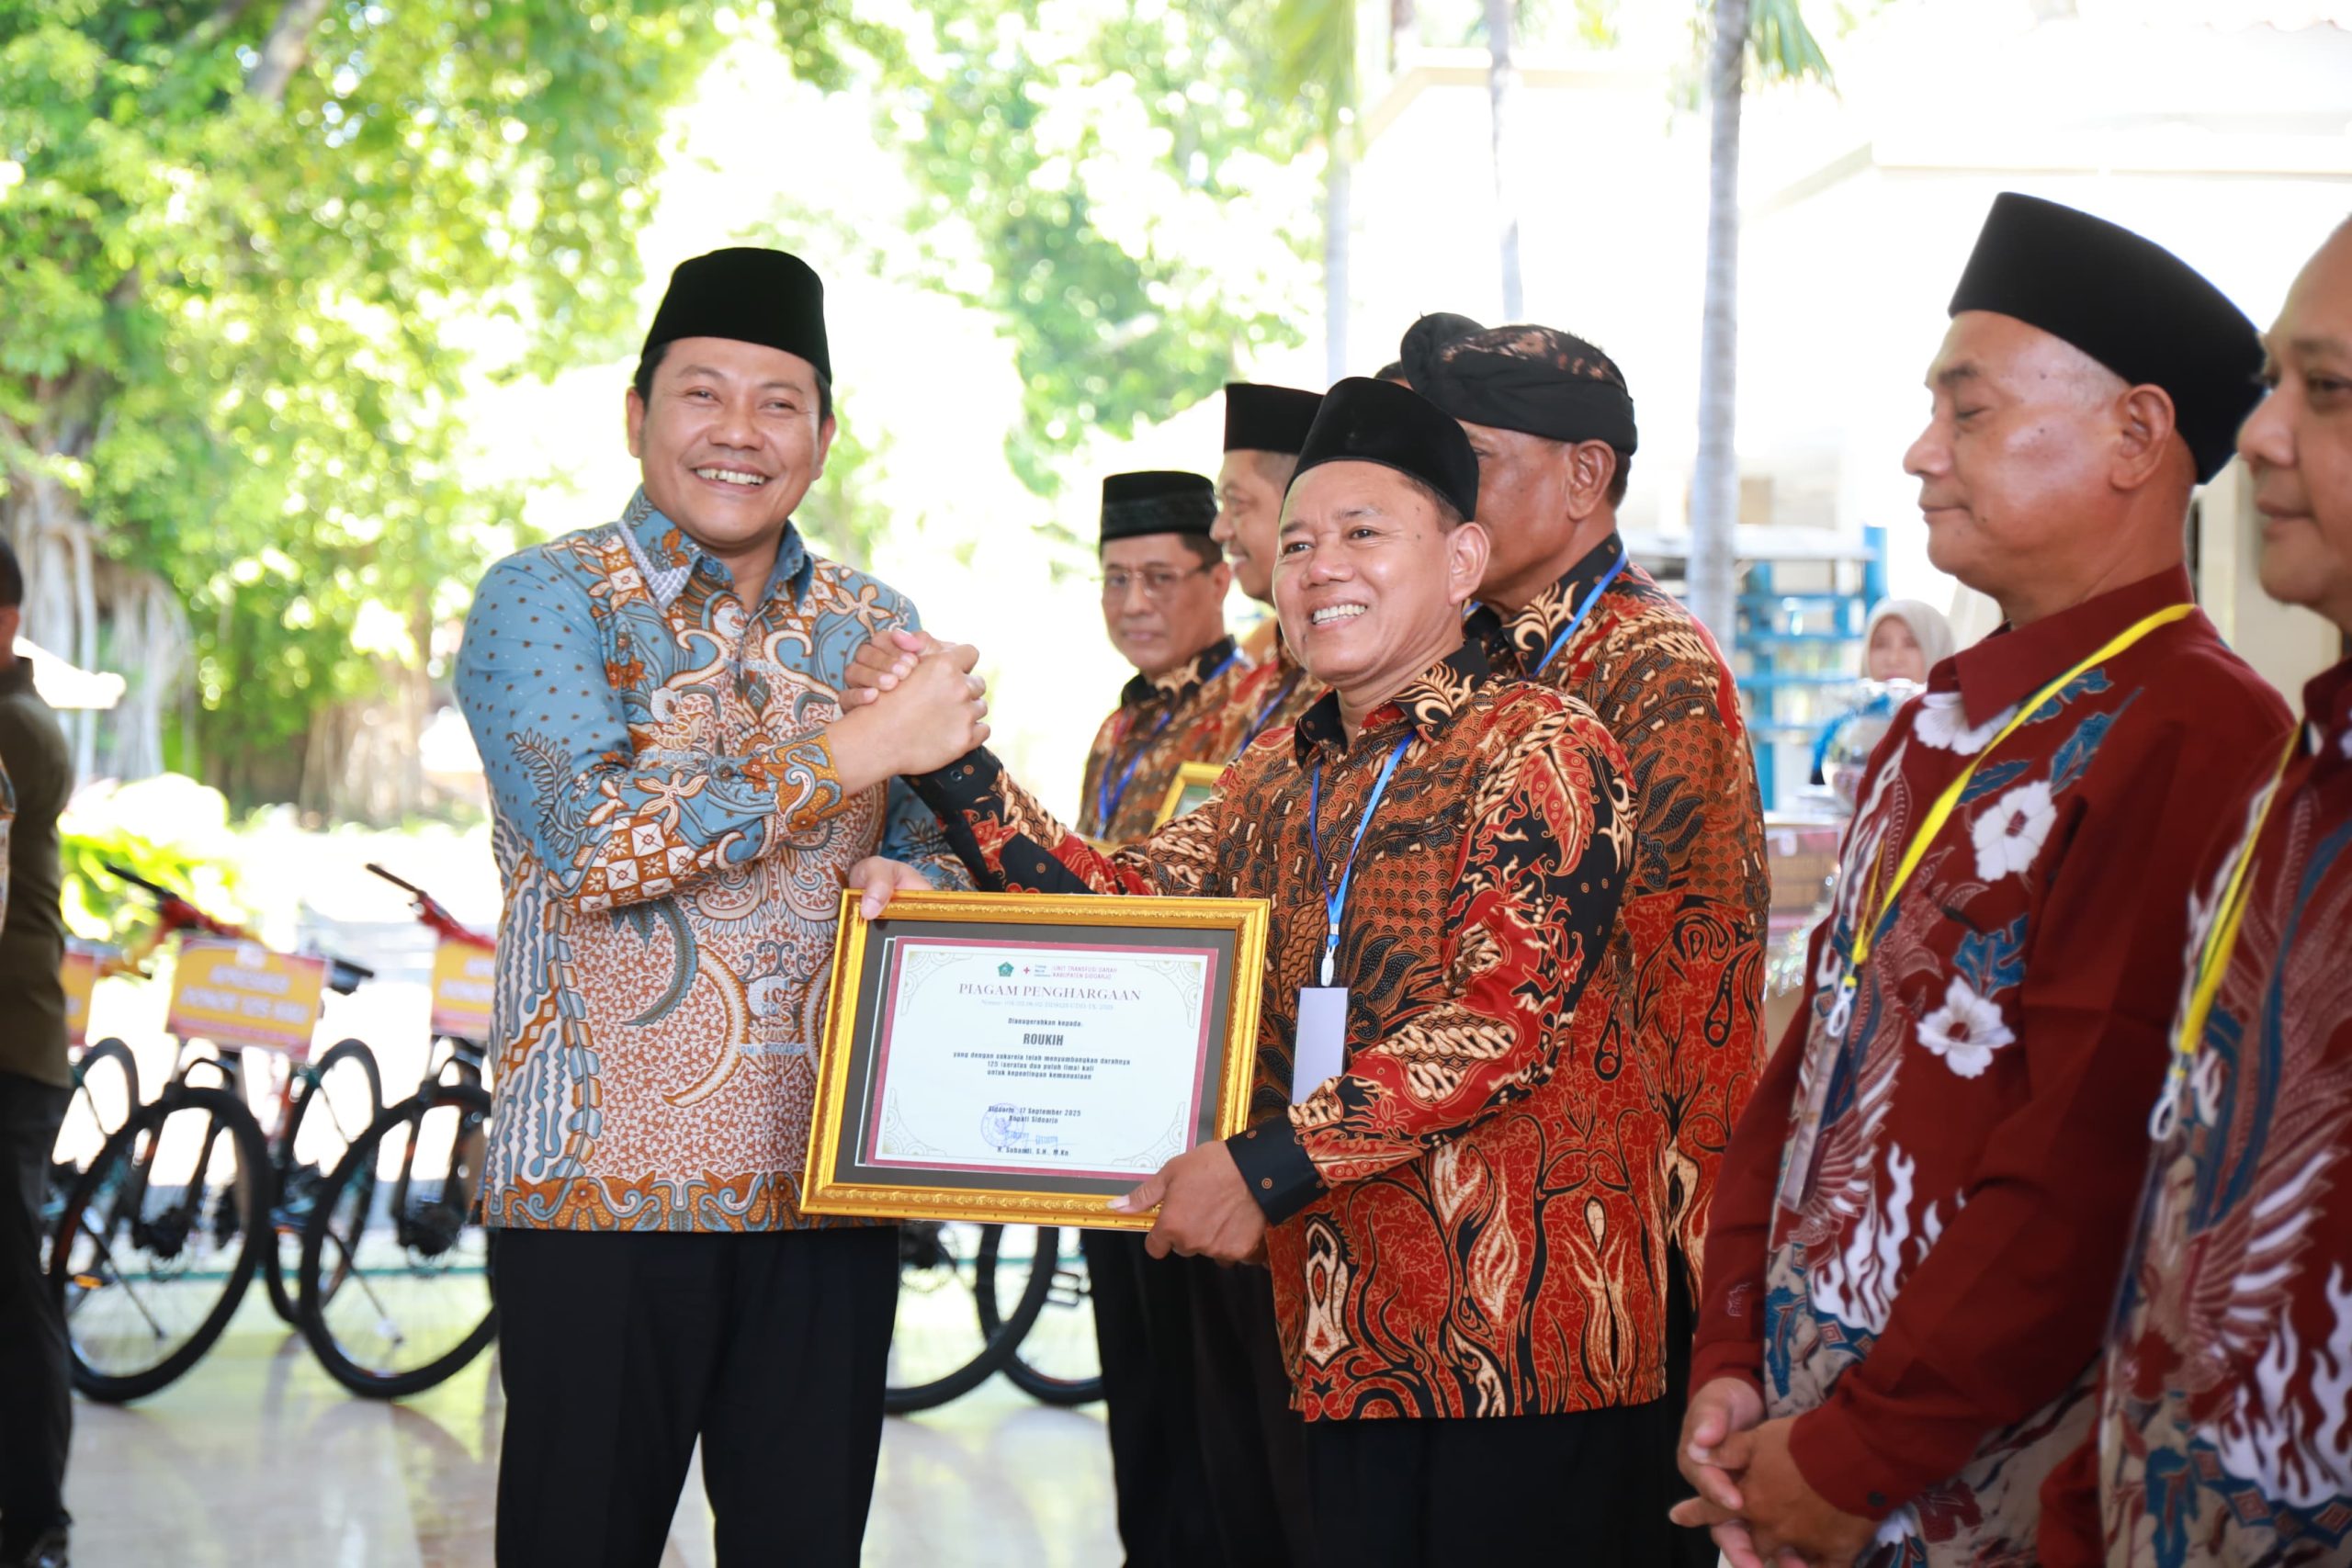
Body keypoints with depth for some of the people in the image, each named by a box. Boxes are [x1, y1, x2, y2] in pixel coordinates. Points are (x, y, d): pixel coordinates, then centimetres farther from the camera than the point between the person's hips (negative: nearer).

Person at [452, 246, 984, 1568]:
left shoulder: (876, 628, 14)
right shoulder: (547, 599, -1)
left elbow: (934, 867, 20)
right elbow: (593, 844, -16)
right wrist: (849, 751, -16)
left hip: (827, 1190, 4)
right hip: (605, 1182, -4)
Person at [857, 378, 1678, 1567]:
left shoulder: (1539, 747, -7)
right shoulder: (1277, 777, 17)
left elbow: (1504, 1021, -17)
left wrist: (1271, 1165, -23)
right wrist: (952, 769, -2)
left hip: (1526, 1324, -6)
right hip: (1348, 1331, 6)